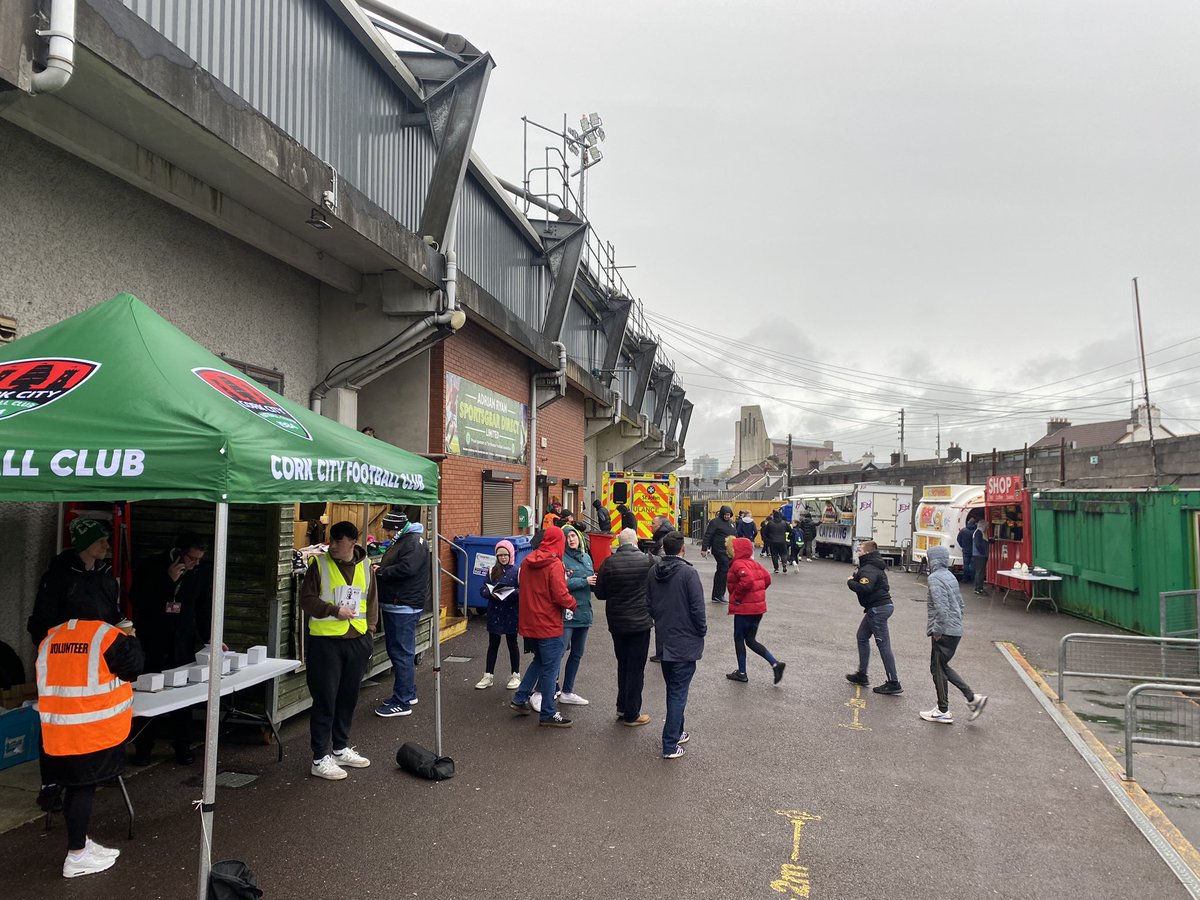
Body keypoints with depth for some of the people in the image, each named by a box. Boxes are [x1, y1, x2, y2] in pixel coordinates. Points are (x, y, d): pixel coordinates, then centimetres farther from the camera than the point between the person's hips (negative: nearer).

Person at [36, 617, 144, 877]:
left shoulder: (51, 638, 8)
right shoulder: (108, 636, -12)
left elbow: (64, 674, 20)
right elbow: (132, 667, -4)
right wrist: (128, 640, 11)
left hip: (57, 730, 6)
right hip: (94, 729, -6)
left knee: (76, 787, 16)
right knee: (83, 788, 3)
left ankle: (81, 844, 29)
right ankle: (76, 857, 12)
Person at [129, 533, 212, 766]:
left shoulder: (202, 573, 2)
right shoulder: (152, 567, -5)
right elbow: (137, 599, -12)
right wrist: (168, 580, -19)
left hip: (183, 644, 1)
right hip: (152, 642, -1)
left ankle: (183, 747, 11)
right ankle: (143, 748, 16)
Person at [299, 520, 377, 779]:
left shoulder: (365, 567, 6)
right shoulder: (320, 564, -6)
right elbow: (306, 599, -7)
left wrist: (369, 634, 8)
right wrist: (334, 610, -16)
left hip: (357, 641, 4)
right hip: (326, 641, -4)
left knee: (349, 697, 14)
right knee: (325, 700, 0)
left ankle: (341, 748, 30)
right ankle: (320, 759, 9)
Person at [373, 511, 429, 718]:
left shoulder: (414, 542, -15)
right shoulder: (400, 541, 18)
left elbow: (406, 568, -27)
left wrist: (381, 572, -15)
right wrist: (380, 570, 5)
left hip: (404, 607, -11)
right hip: (394, 606, 11)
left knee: (402, 653, -6)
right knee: (397, 651, 18)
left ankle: (402, 702, -1)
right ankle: (408, 693, 29)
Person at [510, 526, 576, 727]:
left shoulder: (527, 562, 3)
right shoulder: (555, 565, -19)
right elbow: (561, 596, -21)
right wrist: (573, 603, -4)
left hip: (529, 622, 7)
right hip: (548, 624, -7)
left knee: (539, 660, 25)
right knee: (550, 667, 3)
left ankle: (520, 699, 26)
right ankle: (548, 714, 11)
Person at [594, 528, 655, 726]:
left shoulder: (609, 563, -10)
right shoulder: (648, 561, -13)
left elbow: (599, 593, -3)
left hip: (617, 622, 2)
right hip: (641, 621, -2)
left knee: (623, 665, 19)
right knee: (636, 668, 7)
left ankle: (622, 707, 28)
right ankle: (631, 714, 14)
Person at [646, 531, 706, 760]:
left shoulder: (653, 572, 0)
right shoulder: (688, 572, -19)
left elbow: (649, 604, 8)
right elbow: (697, 608, -17)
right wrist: (702, 630, -2)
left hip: (663, 640, 6)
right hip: (685, 642, -6)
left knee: (672, 689, 20)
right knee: (679, 692, 0)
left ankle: (676, 732, 32)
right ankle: (670, 745, 2)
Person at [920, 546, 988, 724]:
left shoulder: (935, 578, -17)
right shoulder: (950, 576, 13)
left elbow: (941, 607, -25)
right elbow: (960, 603, 19)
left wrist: (937, 630, -17)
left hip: (944, 633, -9)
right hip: (956, 630, 9)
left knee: (938, 669, 3)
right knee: (943, 667, 19)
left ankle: (943, 712, 12)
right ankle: (973, 698, 14)